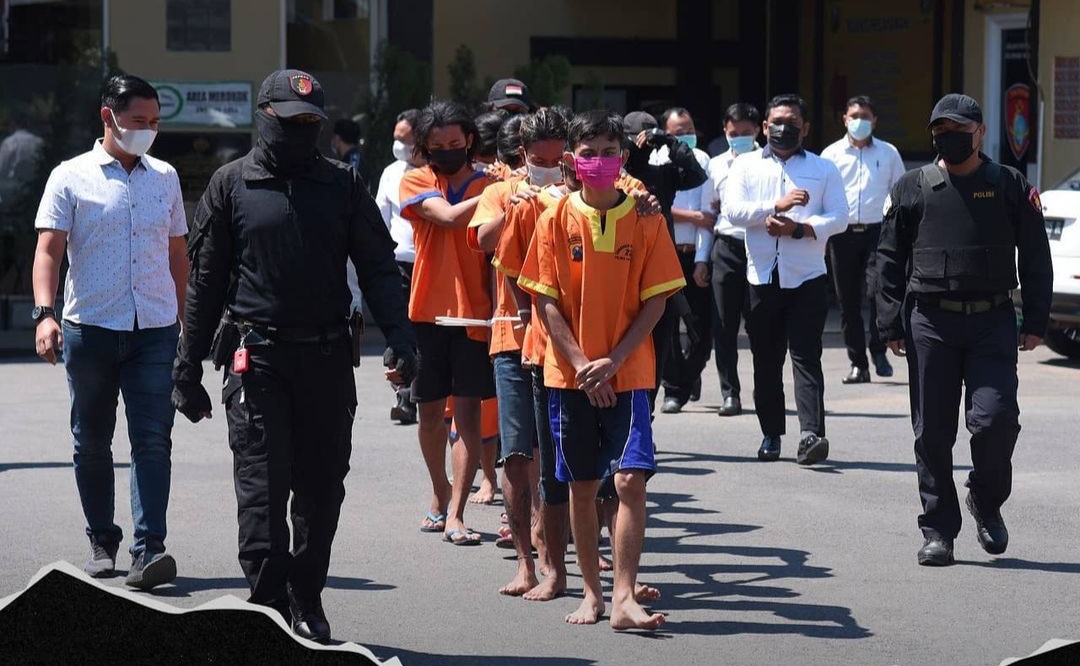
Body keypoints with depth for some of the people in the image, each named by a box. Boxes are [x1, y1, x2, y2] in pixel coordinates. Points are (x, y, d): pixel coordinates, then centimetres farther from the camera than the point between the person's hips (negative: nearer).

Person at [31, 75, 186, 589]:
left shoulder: (165, 178, 13)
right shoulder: (72, 178, 1)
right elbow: (49, 250, -5)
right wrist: (44, 314, -19)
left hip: (155, 331, 2)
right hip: (90, 329, -2)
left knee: (153, 440, -10)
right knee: (92, 443, 8)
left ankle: (148, 551, -16)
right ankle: (102, 542, 23)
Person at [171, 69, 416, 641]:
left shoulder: (343, 184, 9)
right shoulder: (232, 184, 5)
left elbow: (378, 267, 7)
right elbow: (205, 280, 7)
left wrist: (400, 337, -7)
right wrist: (188, 366, 5)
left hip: (327, 358, 2)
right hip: (256, 357, -2)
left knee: (321, 491, 7)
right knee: (262, 490, -6)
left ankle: (307, 603, 19)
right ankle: (269, 608, -3)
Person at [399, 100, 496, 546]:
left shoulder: (489, 186, 4)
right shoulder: (416, 182, 2)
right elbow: (449, 216, -16)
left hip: (475, 312, -1)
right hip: (428, 311, 1)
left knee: (468, 413, -6)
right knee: (429, 412, 12)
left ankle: (455, 514, -5)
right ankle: (441, 496, 32)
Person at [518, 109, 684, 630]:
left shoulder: (644, 219, 0)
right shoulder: (557, 219, 1)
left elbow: (656, 300, -1)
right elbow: (546, 301, -1)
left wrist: (613, 360, -11)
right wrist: (581, 363, -11)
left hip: (628, 371, -1)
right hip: (570, 372, 1)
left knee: (631, 479, -12)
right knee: (582, 484, 8)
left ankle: (623, 597, -12)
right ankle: (591, 592, 20)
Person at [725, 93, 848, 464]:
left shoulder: (824, 169, 9)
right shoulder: (747, 166, 11)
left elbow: (838, 218, 0)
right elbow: (733, 210, -4)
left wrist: (798, 229, -14)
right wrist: (777, 206, -16)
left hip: (807, 277, -2)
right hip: (763, 277, 2)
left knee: (806, 357, -11)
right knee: (766, 360, 7)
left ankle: (811, 434, -20)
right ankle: (771, 434, 16)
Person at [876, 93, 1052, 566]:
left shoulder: (1011, 187, 6)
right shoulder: (911, 189, 7)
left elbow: (1036, 258, 9)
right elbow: (889, 260, 9)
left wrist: (1035, 322, 3)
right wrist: (891, 325, 3)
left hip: (992, 320, -1)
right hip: (930, 322, 1)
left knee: (994, 417, -13)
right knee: (932, 432, 1)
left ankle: (986, 500, 15)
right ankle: (938, 530, 11)